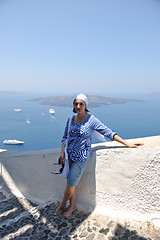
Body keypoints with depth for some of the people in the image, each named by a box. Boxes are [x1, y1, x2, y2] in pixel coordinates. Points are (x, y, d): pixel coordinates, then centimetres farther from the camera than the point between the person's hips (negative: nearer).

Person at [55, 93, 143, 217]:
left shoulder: (92, 120, -14)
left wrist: (127, 144, -11)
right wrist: (62, 152, 1)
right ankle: (72, 205, 38)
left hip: (81, 157, -5)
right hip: (70, 155, 5)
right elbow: (65, 137, 12)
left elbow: (108, 133, -10)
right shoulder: (71, 119, 2)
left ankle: (62, 204, 33)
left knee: (71, 184, 3)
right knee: (72, 182, 14)